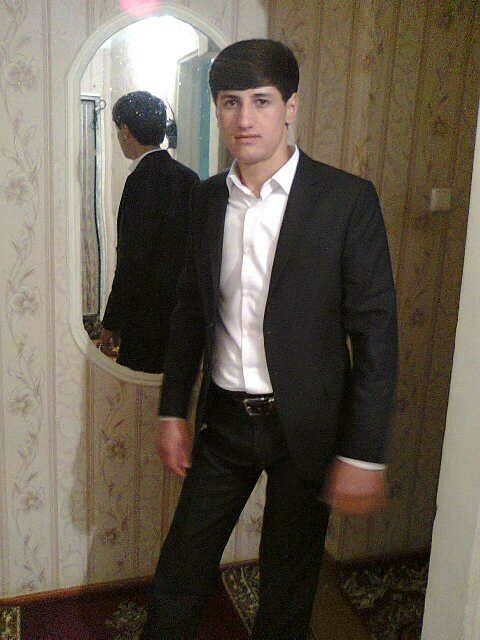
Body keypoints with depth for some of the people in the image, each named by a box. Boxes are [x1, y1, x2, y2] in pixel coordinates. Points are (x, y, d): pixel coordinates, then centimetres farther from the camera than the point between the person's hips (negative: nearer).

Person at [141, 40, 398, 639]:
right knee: (181, 568, 15)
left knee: (288, 586, 15)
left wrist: (363, 454, -13)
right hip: (224, 418, 4)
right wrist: (173, 411, 9)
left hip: (305, 426, -3)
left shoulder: (347, 198, -12)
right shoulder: (208, 198, 2)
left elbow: (375, 332, -12)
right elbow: (191, 309, 10)